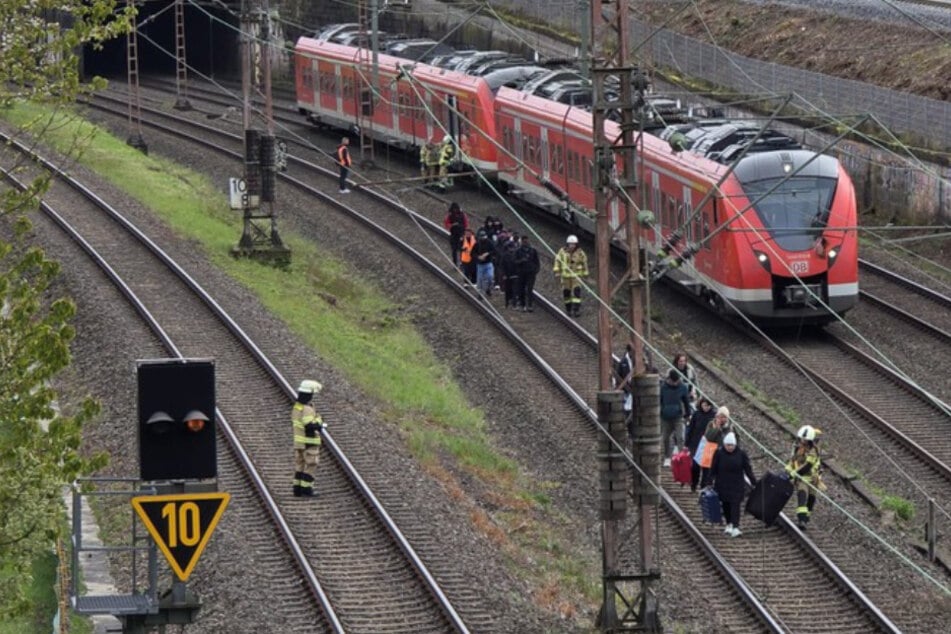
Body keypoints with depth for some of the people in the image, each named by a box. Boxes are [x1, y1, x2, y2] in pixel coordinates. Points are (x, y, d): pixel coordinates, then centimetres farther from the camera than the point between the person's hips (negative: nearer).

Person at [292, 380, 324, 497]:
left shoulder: (296, 407, 8)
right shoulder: (307, 409, -22)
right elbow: (310, 425, -29)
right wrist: (319, 425, -9)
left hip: (298, 441, 9)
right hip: (309, 442, -9)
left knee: (299, 464, 13)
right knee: (310, 465, -1)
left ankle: (297, 488, 15)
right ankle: (306, 489, -2)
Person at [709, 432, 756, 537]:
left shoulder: (741, 454, -4)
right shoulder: (719, 454, -5)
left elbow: (748, 469, 2)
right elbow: (713, 469, 0)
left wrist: (754, 482, 2)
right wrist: (710, 481, -2)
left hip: (737, 485, -1)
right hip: (722, 484, 1)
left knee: (735, 505, -9)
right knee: (726, 505, 8)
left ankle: (735, 527, -15)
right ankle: (729, 524, 26)